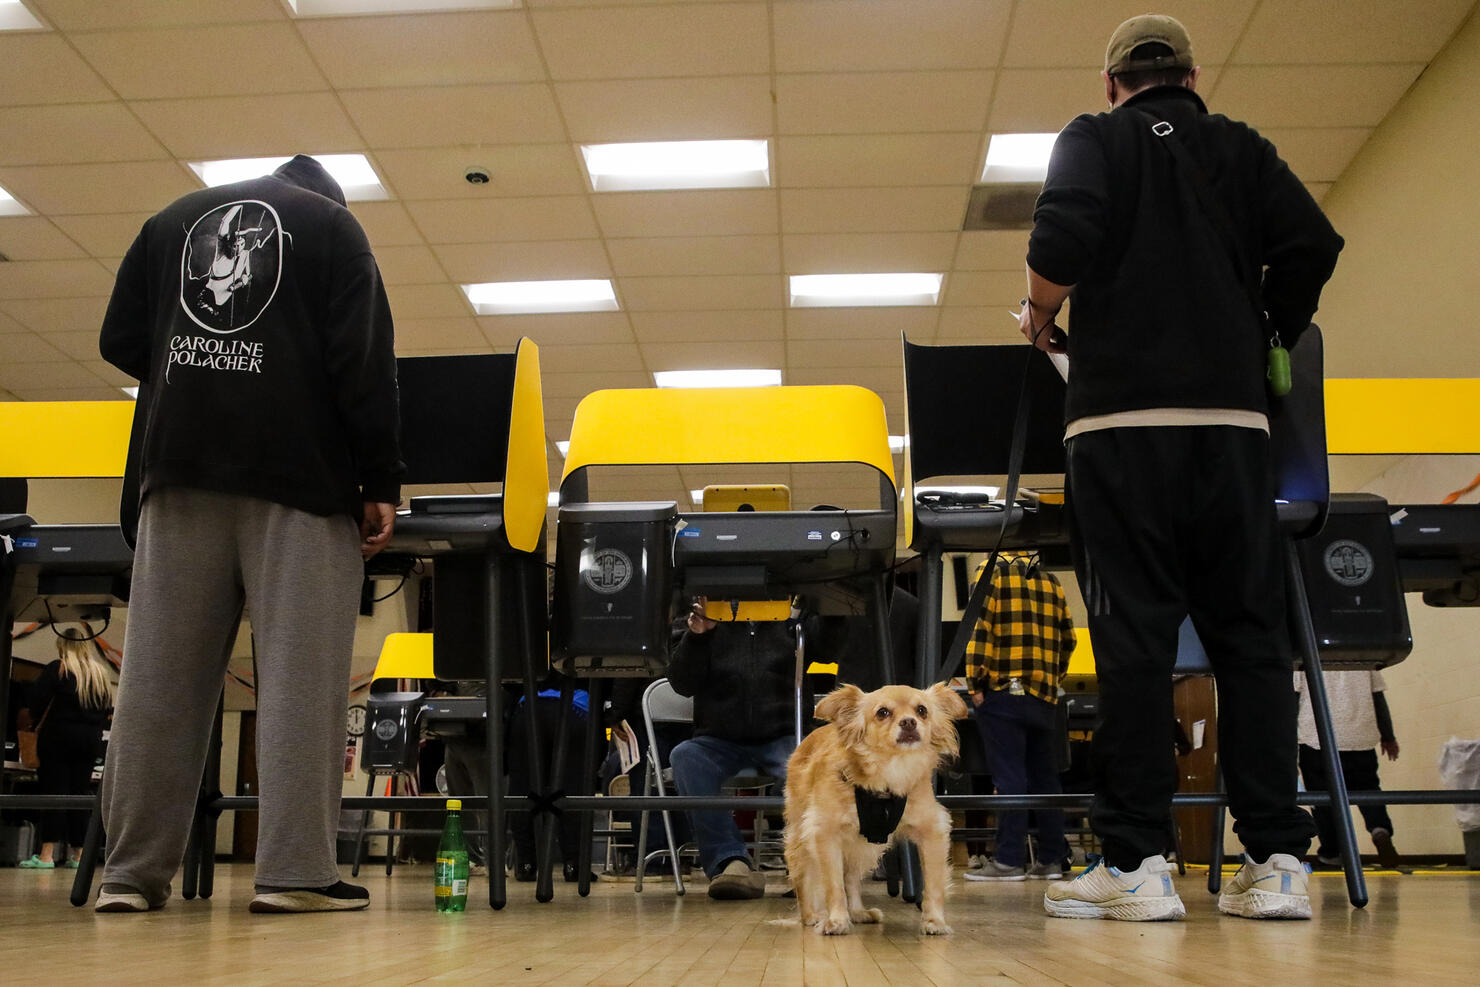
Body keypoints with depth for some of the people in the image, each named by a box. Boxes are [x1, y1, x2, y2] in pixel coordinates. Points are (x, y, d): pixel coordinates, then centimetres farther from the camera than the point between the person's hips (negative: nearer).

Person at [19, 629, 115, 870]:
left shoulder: (57, 669, -5)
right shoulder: (102, 674, 11)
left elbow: (38, 700, -8)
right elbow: (108, 707, 13)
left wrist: (38, 724, 5)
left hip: (58, 737, -4)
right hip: (90, 740, 4)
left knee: (53, 793, -6)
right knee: (80, 795, 8)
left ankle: (47, 855, -12)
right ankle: (77, 854, 9)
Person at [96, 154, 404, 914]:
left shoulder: (171, 220, 21)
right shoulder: (332, 225, 10)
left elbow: (120, 343, 15)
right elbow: (363, 360, -2)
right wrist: (380, 482, -4)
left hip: (179, 467, 4)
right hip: (298, 469, -3)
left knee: (160, 672, 2)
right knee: (299, 672, -6)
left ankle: (132, 869, 2)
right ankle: (295, 871, -10)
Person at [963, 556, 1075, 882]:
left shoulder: (992, 573, -1)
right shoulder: (1051, 580, 15)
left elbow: (980, 629, -10)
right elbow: (1067, 638, 14)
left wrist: (975, 683, -9)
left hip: (1003, 692, -5)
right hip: (1044, 696, 5)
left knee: (1008, 778, -5)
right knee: (1045, 778, 9)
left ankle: (1009, 860, -5)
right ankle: (1051, 859, 11)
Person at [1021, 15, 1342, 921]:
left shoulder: (1094, 141, 8)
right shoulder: (1243, 150, 17)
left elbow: (1062, 241, -11)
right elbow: (1313, 246, 4)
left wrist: (1042, 320, 7)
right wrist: (1270, 337, 19)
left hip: (1122, 415, -3)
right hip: (1233, 414, 3)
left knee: (1133, 635, -3)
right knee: (1251, 632, 5)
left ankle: (1136, 864, -3)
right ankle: (1276, 861, 3)